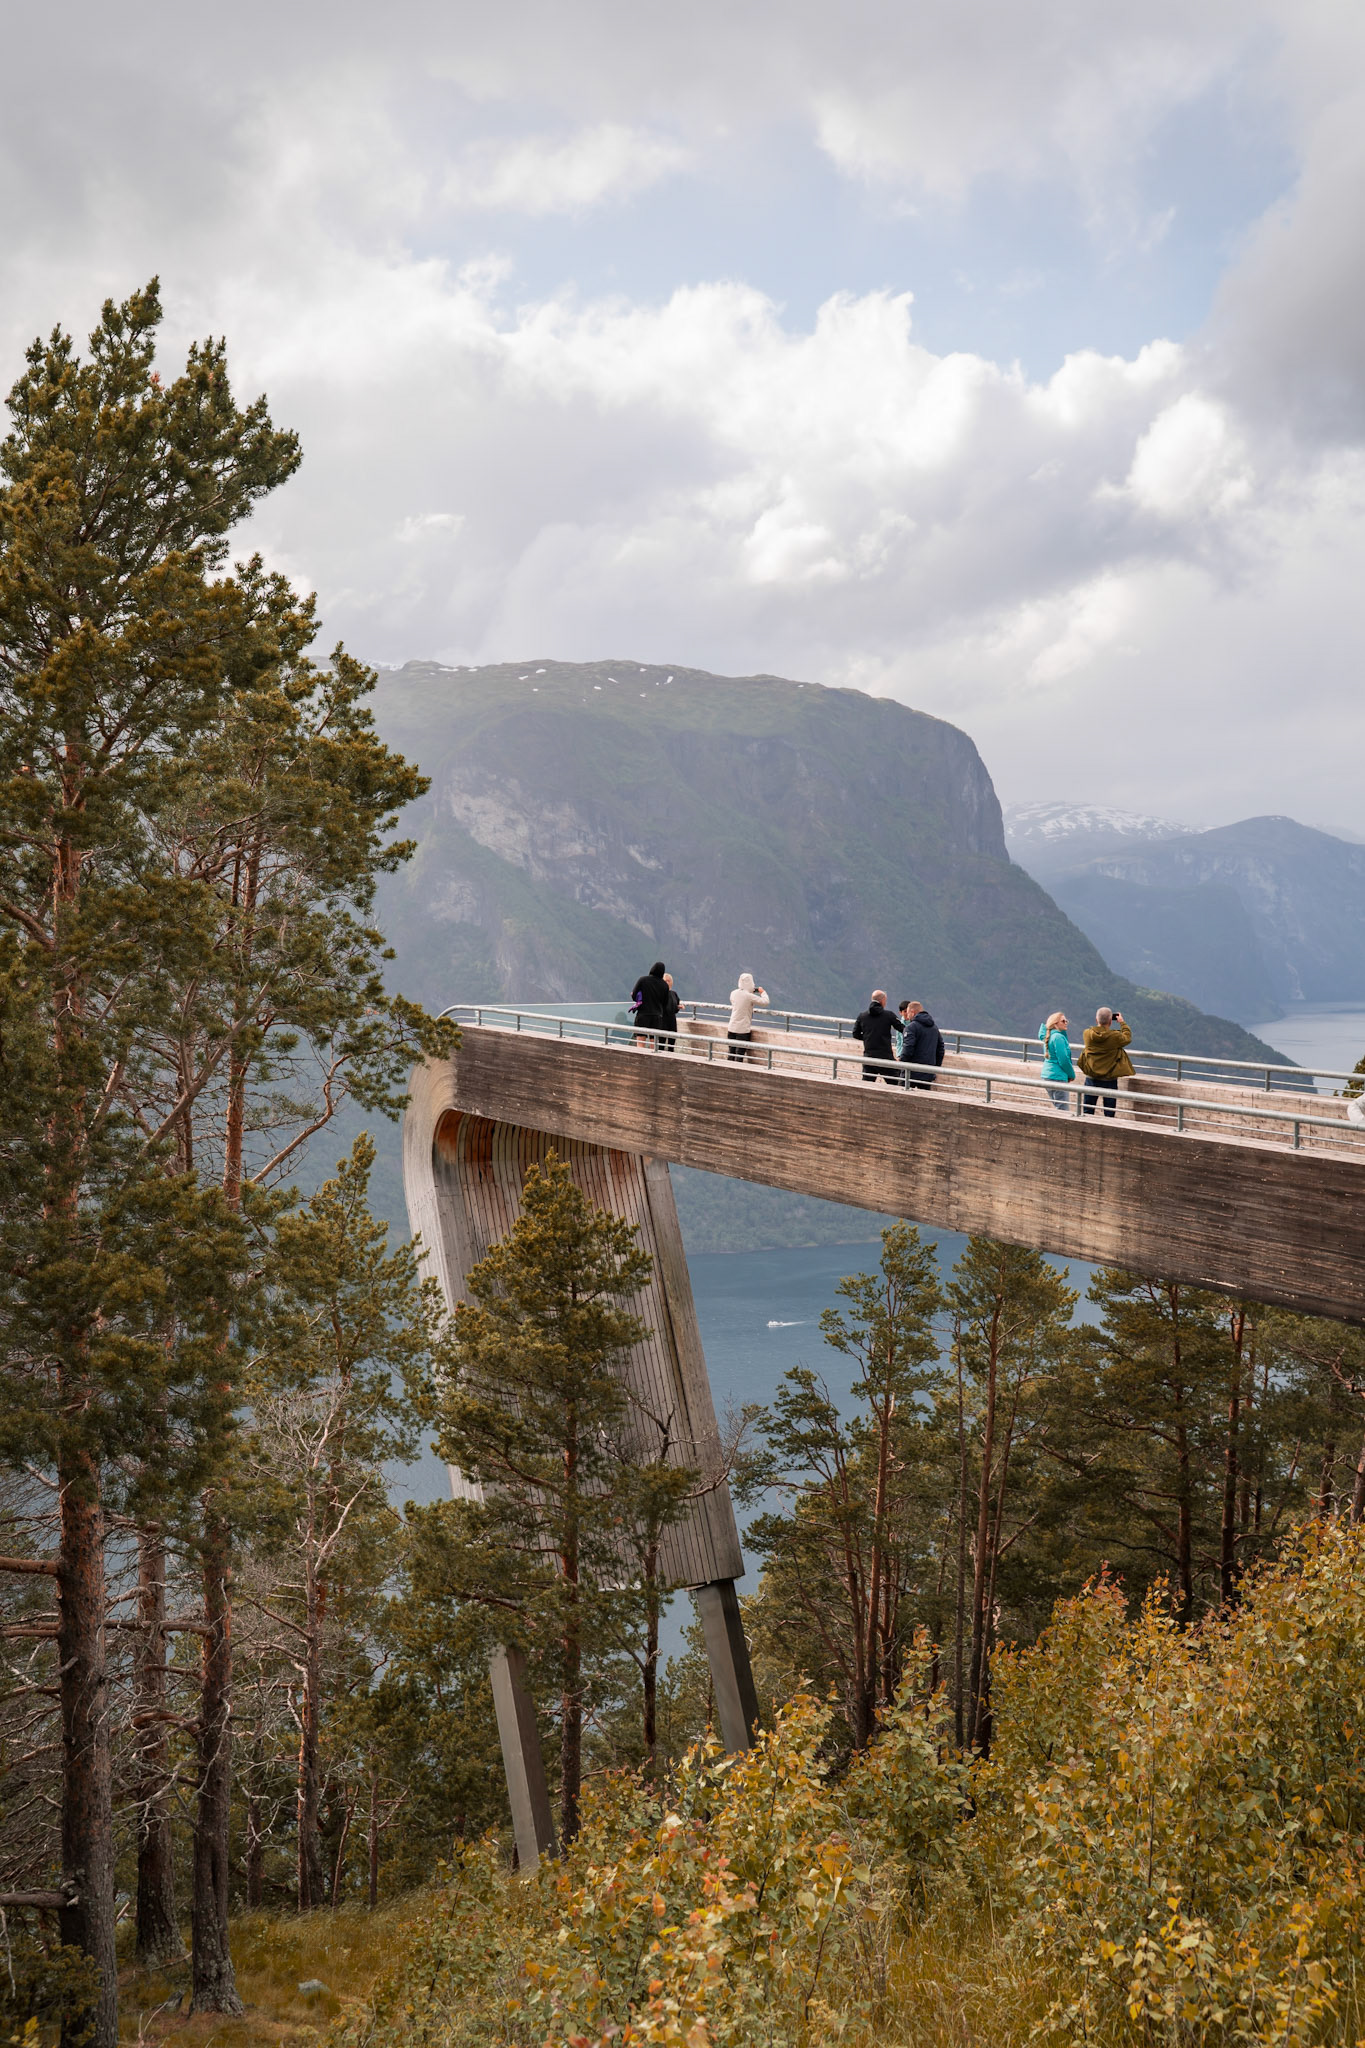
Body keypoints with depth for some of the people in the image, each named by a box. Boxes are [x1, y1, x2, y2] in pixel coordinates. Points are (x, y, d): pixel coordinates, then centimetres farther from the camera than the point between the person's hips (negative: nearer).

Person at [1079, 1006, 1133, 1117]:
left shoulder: (1087, 1033, -11)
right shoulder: (1115, 1036, -18)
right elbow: (1127, 1038, 3)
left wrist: (1099, 1023, 15)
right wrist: (1122, 1023, 12)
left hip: (1091, 1079, 3)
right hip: (1109, 1080, -3)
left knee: (1087, 1112, 14)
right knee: (1109, 1113, 8)